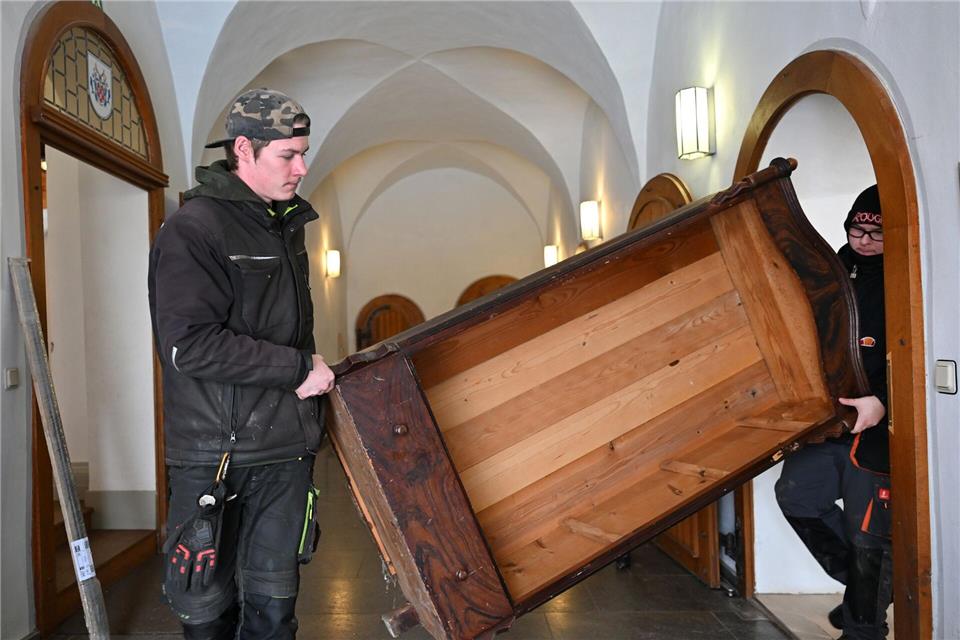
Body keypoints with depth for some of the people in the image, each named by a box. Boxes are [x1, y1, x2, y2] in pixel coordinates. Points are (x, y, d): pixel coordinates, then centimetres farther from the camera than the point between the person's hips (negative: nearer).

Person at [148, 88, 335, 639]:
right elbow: (189, 345, -22)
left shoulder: (285, 226, 13)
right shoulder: (192, 230, -11)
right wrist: (297, 368, -17)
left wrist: (314, 374, 13)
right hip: (215, 455, -6)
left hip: (286, 449, 6)